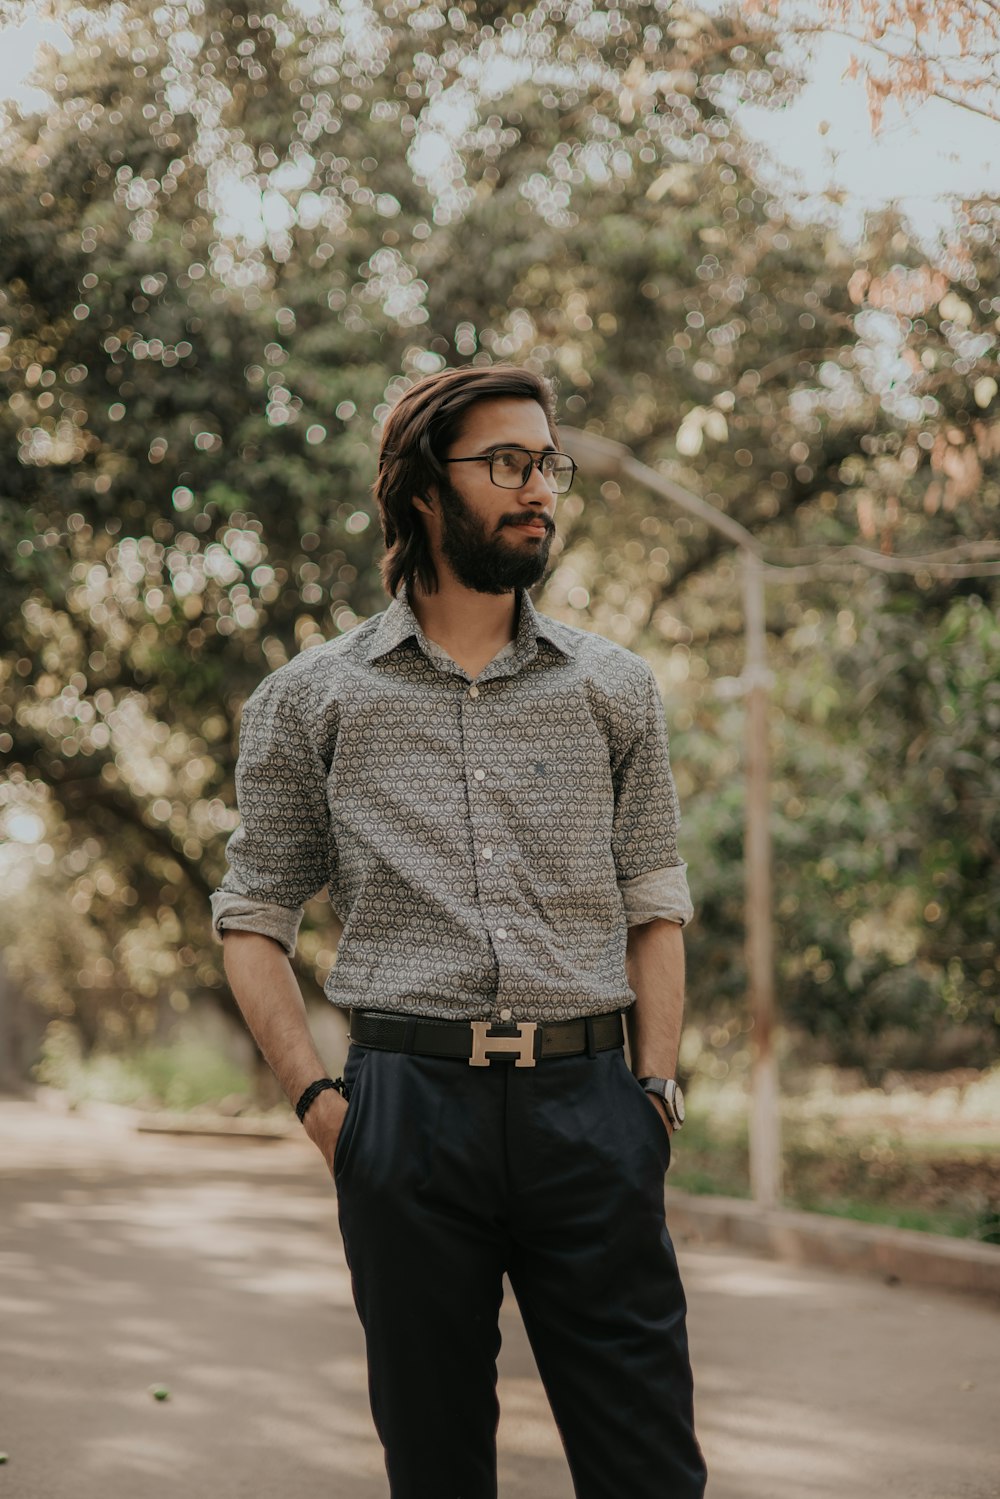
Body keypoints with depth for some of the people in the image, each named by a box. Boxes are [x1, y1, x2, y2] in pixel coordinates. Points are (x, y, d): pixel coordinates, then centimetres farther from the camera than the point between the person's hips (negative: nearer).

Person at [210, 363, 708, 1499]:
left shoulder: (615, 689, 12)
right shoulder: (309, 701, 7)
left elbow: (653, 906, 13)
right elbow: (253, 917, 10)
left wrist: (654, 1090, 1)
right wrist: (314, 1097, -2)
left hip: (588, 1107, 1)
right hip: (409, 1103, -1)